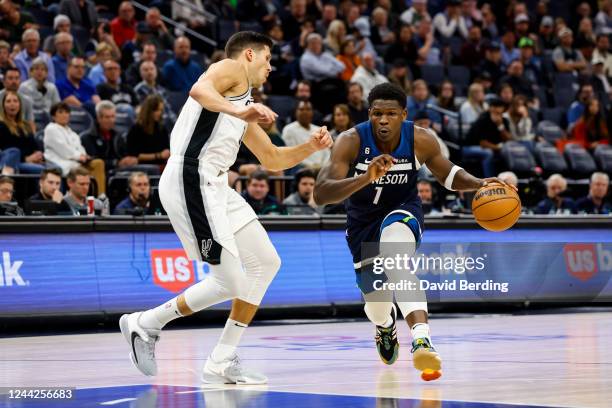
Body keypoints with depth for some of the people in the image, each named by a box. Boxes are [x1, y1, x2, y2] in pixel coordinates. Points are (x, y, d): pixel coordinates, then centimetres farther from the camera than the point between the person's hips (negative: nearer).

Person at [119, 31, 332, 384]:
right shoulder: (232, 69, 2)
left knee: (266, 263, 10)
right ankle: (145, 324, 5)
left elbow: (273, 159, 35)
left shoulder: (245, 106, 29)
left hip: (214, 187, 10)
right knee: (229, 283, -11)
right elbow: (200, 90, -21)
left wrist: (311, 147, 21)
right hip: (191, 180, -10)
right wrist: (238, 111, -36)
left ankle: (223, 361, 11)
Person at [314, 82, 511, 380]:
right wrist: (366, 178, -50)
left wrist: (479, 184, -18)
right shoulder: (352, 141, -26)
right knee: (377, 306, 5)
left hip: (403, 213, -1)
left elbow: (447, 174, 2)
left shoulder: (420, 141, -20)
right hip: (363, 221, 1)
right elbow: (320, 195, -35)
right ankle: (386, 324, 50)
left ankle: (421, 337, -50)